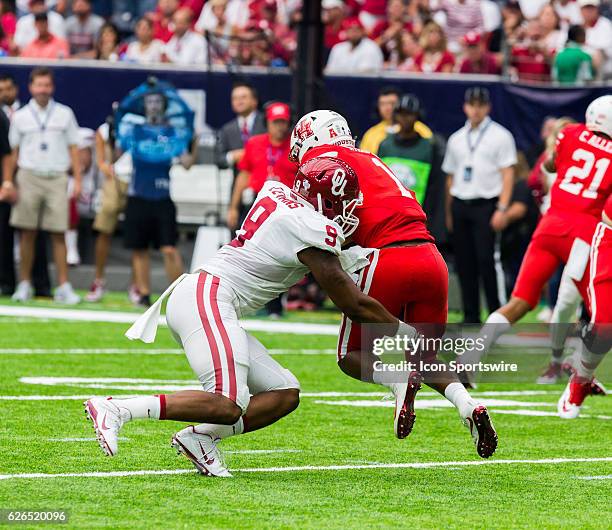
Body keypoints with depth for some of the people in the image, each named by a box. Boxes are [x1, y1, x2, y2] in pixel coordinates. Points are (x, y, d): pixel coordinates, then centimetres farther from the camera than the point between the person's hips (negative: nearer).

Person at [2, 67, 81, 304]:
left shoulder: (64, 114, 9)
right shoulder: (20, 116, 9)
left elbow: (73, 149, 10)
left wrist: (77, 180, 2)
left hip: (57, 178, 0)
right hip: (29, 176, 0)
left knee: (58, 234, -3)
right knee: (27, 233, 1)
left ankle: (63, 287, -4)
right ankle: (24, 285, 6)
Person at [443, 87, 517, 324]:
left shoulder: (500, 136, 0)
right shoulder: (456, 139, 15)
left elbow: (508, 174, -5)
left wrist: (501, 209, -13)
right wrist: (448, 213, 14)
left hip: (486, 204, -5)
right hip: (460, 204, 5)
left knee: (486, 259, -13)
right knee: (464, 262, 5)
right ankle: (470, 315, 11)